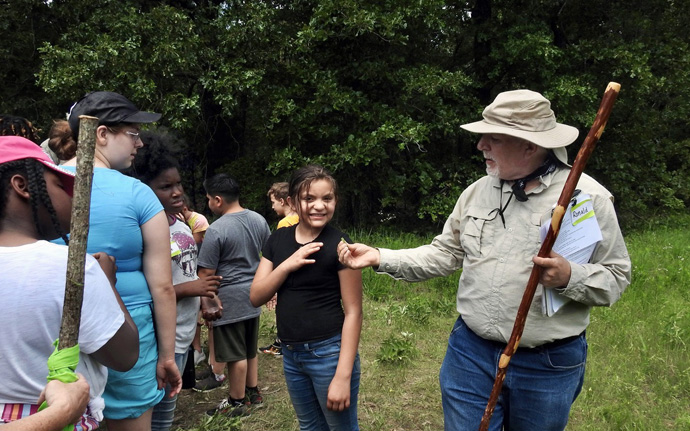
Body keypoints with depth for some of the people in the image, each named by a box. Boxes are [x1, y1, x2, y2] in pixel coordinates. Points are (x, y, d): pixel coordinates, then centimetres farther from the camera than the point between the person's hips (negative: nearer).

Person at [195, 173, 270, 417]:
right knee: (250, 351, 21)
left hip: (230, 299, -7)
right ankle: (253, 394, 34)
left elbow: (205, 273, -17)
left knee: (235, 355, 6)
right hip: (253, 296, 8)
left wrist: (205, 302, -5)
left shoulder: (216, 230, -19)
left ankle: (237, 403, 21)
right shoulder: (259, 220, 3)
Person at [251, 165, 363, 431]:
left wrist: (343, 376, -17)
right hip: (290, 354, 6)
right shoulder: (278, 240, 2)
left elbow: (353, 312, -14)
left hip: (328, 353, -5)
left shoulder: (339, 244, -14)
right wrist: (288, 264, -17)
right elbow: (256, 297, -1)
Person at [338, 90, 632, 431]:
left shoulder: (589, 197, -11)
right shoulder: (477, 191, 1)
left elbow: (616, 277, -6)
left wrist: (570, 278, -27)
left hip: (548, 365, -2)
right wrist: (380, 258, -2)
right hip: (471, 352, 3)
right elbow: (445, 254, 7)